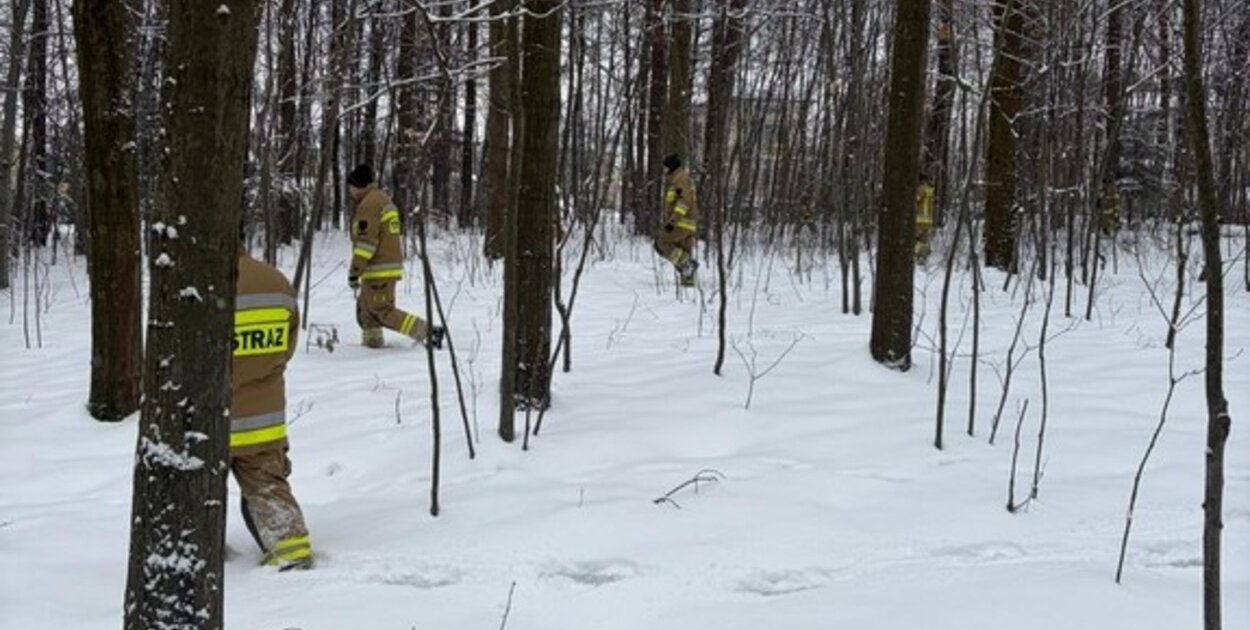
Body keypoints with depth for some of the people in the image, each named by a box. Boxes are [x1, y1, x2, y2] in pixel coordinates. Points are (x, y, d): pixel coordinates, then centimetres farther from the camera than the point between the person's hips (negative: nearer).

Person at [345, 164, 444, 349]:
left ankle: (429, 332, -14)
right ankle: (372, 343, 26)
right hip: (391, 264, 10)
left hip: (379, 270, -10)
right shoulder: (383, 199, 19)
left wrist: (354, 271, -19)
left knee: (383, 312, -9)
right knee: (366, 308, 20)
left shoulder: (369, 204, -14)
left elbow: (366, 241, -21)